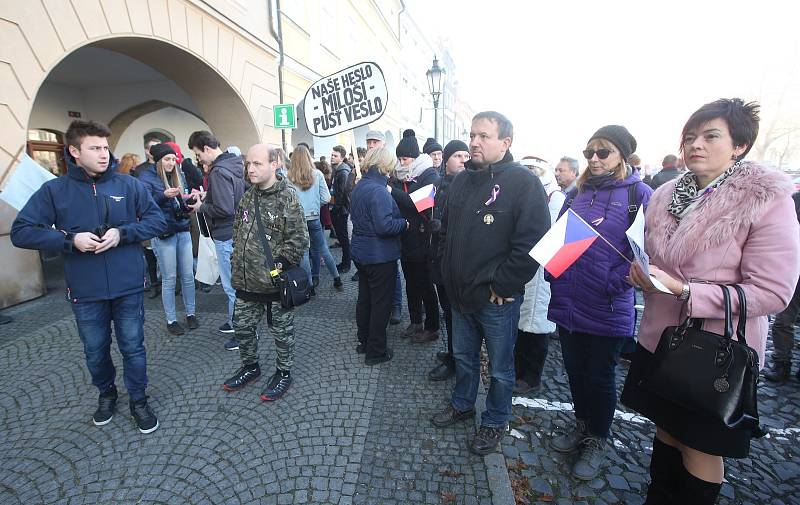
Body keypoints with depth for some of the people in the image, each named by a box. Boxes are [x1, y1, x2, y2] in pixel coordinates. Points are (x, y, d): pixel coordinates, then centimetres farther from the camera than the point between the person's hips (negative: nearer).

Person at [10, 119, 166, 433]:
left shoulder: (128, 185, -3)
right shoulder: (54, 191, -2)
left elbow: (157, 221, -2)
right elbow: (20, 232, -2)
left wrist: (122, 233, -16)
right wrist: (70, 239, -16)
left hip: (128, 287, -1)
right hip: (85, 292, 1)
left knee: (133, 348, 10)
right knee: (95, 351, 18)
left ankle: (138, 401, 30)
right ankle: (106, 394, 44)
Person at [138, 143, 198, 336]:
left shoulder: (178, 176, 12)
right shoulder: (147, 177, -4)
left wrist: (190, 198, -3)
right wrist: (164, 195, -26)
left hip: (183, 230, 5)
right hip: (163, 233, -5)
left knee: (188, 275, 7)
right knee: (169, 279, 3)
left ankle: (190, 313, 22)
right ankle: (171, 320, 16)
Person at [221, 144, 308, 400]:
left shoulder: (288, 198, -15)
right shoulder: (248, 196, 8)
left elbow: (299, 240, -17)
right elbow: (237, 231, 18)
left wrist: (278, 265, -17)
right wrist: (237, 259, 11)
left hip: (276, 281, -7)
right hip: (247, 280, 7)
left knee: (281, 330, 11)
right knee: (242, 326, 19)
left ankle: (284, 372, 31)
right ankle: (250, 366, 43)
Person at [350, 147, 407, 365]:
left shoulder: (358, 187, 8)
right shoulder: (378, 191, -22)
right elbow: (384, 226, -28)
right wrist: (405, 223, -11)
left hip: (361, 253, 9)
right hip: (380, 256, -9)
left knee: (364, 298, 19)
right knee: (381, 302, 3)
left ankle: (364, 341, 34)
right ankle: (376, 351, 15)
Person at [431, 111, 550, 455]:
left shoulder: (524, 183, -14)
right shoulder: (461, 180, 8)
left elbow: (532, 243, -20)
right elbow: (446, 230, 16)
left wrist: (503, 285, -18)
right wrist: (449, 271, 9)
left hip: (497, 298, -6)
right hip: (460, 293, 6)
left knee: (500, 368, 14)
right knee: (463, 355, 23)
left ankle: (495, 422, 36)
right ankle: (462, 405, 46)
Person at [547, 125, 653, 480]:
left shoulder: (639, 194, -6)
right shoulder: (577, 192, 9)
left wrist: (615, 284, -18)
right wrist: (553, 274, 4)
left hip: (607, 310, -5)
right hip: (568, 303, 5)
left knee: (599, 377, 11)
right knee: (575, 371, 19)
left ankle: (598, 441, 34)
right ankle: (582, 427, 42)